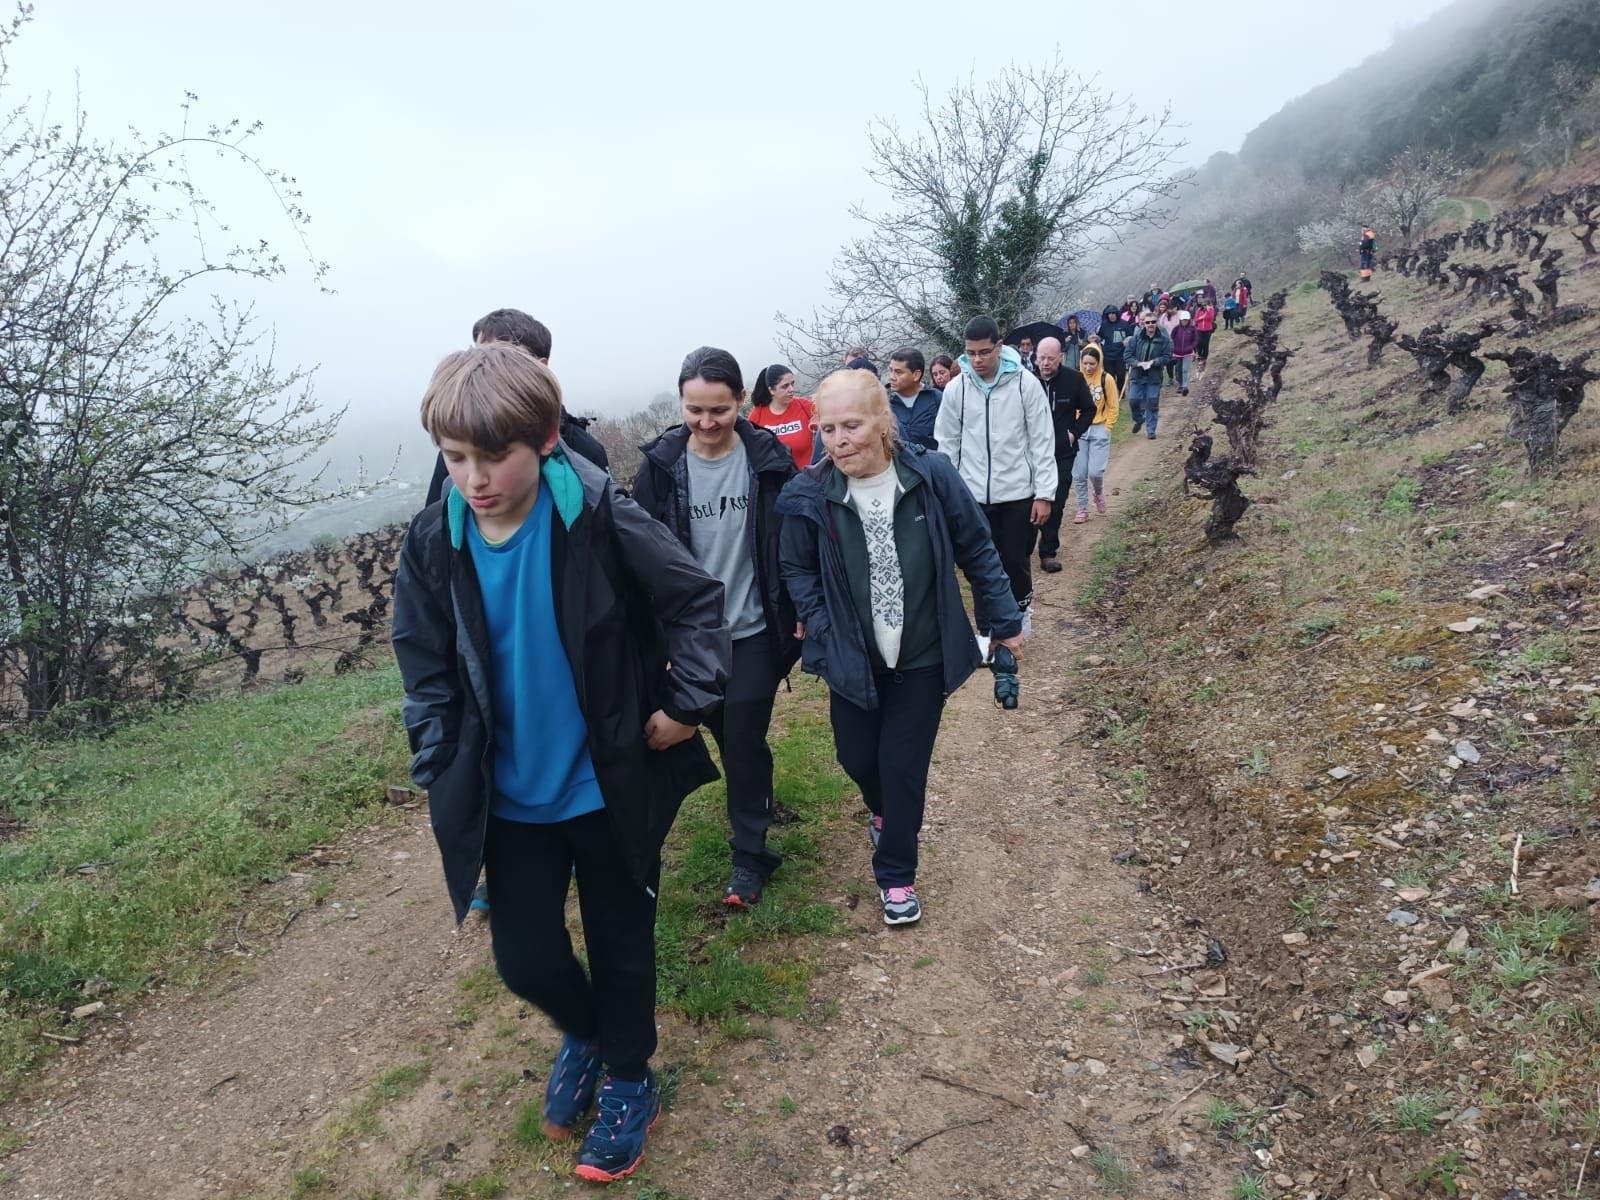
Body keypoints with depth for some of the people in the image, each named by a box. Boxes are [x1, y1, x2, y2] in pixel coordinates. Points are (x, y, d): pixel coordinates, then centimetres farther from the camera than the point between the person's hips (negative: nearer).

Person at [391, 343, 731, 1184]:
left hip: (610, 784, -2)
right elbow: (426, 672, 2)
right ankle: (583, 1033, 44)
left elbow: (695, 600, -9)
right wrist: (441, 773, -3)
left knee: (621, 944, 14)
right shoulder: (433, 542, -8)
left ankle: (628, 1080, 40)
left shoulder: (599, 515, -18)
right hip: (509, 798, 3)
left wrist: (686, 704, -14)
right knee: (524, 957, 9)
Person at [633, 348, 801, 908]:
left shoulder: (769, 458, -8)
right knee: (725, 734, 17)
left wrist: (800, 613, -3)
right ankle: (756, 802, 43)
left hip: (754, 629, -2)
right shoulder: (662, 464, -6)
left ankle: (750, 852, 12)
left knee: (744, 737, -2)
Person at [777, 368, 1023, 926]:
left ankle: (896, 874, 26)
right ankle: (886, 810, 52)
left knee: (903, 766, 4)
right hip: (853, 661, 2)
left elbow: (977, 553, -4)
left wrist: (1005, 621, 2)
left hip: (923, 657, -1)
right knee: (857, 756, 15)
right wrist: (822, 630, -8)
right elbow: (798, 570, 2)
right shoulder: (810, 496, -14)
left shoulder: (932, 476, -16)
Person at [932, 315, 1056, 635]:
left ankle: (1021, 606, 37)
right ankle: (986, 631, 23)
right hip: (973, 495, 2)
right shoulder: (956, 388, -3)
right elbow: (947, 444, 4)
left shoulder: (1025, 383, -8)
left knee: (1016, 562, 7)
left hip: (1018, 492, -2)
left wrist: (1044, 493, -9)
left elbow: (1043, 441, -6)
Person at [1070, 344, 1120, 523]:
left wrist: (1107, 427, -4)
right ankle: (1082, 509, 16)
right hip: (1079, 430, 2)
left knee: (1095, 471, -11)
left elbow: (1112, 407, 1)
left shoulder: (1106, 379, -5)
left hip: (1099, 430, -2)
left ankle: (1099, 494, 22)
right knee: (1079, 474, 2)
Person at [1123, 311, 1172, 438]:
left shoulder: (1164, 340, -4)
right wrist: (1138, 363, -18)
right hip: (1137, 376, 1)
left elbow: (1167, 356, -5)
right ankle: (1139, 420, 32)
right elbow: (1127, 354, -3)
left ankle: (1150, 430, 11)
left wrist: (1153, 362, -19)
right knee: (1133, 401, 2)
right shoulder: (1136, 338, -2)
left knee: (1152, 404, 0)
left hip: (1154, 377, -1)